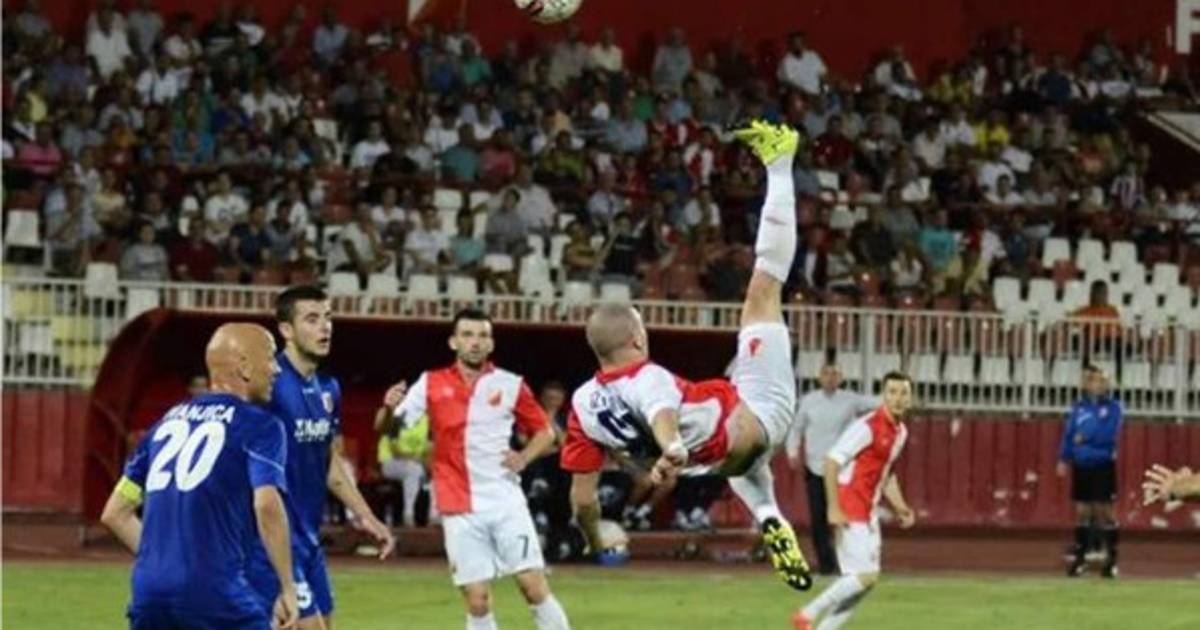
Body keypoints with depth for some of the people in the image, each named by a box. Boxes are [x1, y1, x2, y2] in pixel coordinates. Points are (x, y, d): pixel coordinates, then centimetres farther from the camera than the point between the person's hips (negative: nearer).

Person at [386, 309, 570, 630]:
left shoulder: (510, 385, 2)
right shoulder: (431, 384, 3)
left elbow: (545, 432, 13)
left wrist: (524, 458, -6)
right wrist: (389, 409, -22)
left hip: (506, 503, 0)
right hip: (459, 509, 0)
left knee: (534, 586, -4)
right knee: (476, 599, -1)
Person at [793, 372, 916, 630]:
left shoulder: (900, 431, 11)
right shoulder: (868, 426, -16)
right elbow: (832, 461, -18)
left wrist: (900, 507, 13)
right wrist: (834, 508, -22)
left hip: (868, 512, 9)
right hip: (851, 511, -9)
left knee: (867, 579, 6)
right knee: (865, 575, -14)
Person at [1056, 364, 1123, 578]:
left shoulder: (1112, 407, -4)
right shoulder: (1078, 408, 8)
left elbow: (1110, 435, -14)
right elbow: (1069, 434, 5)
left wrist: (1085, 438, -7)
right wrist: (1064, 459, -6)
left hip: (1103, 466, -4)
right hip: (1081, 467, 4)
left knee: (1105, 512, -3)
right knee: (1082, 512, 7)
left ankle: (1112, 559, 3)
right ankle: (1079, 558, 12)